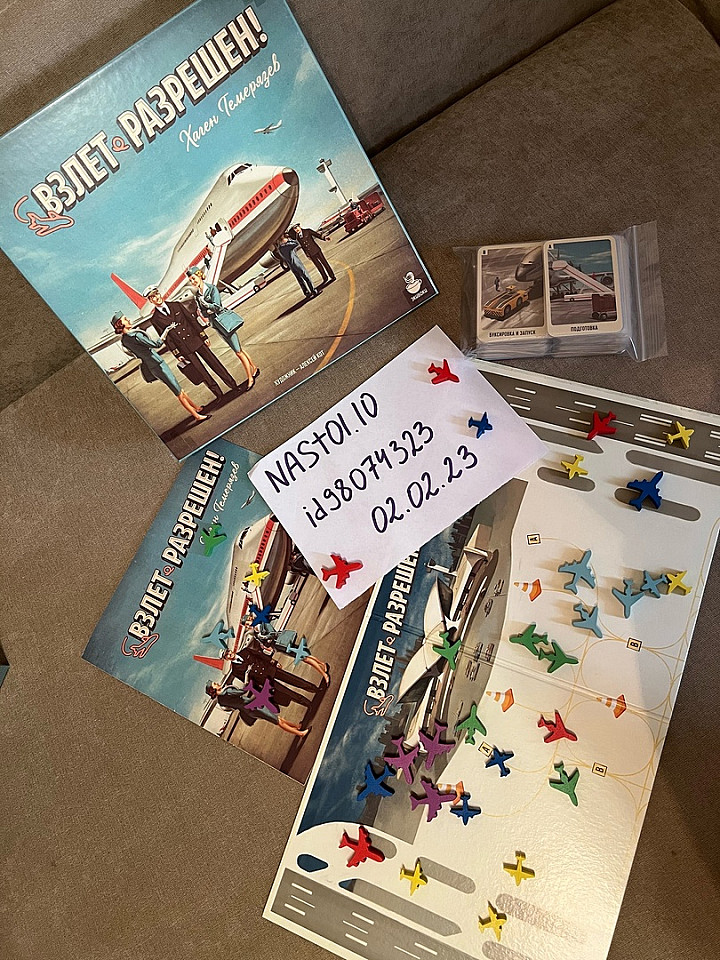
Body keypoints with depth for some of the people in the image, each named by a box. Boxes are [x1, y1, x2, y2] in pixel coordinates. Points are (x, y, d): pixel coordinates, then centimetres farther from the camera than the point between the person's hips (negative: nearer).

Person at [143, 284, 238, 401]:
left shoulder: (175, 304, 4)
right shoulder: (155, 319, -3)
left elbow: (192, 320, 6)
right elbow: (166, 338, -2)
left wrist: (203, 336, 3)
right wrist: (177, 354, -5)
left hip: (196, 339, 2)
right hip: (184, 349, -2)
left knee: (214, 363, 4)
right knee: (202, 374, 0)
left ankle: (234, 387, 12)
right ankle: (219, 395, 10)